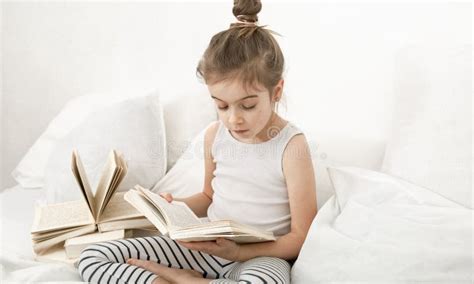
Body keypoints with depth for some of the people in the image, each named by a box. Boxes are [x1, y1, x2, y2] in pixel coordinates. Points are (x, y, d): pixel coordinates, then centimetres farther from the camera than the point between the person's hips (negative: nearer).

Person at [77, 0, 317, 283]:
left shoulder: (291, 146, -16)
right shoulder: (215, 135, -1)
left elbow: (301, 236, -11)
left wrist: (239, 253, -21)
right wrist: (174, 206, -3)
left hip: (261, 256, -4)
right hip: (208, 245, 5)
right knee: (93, 258, -6)